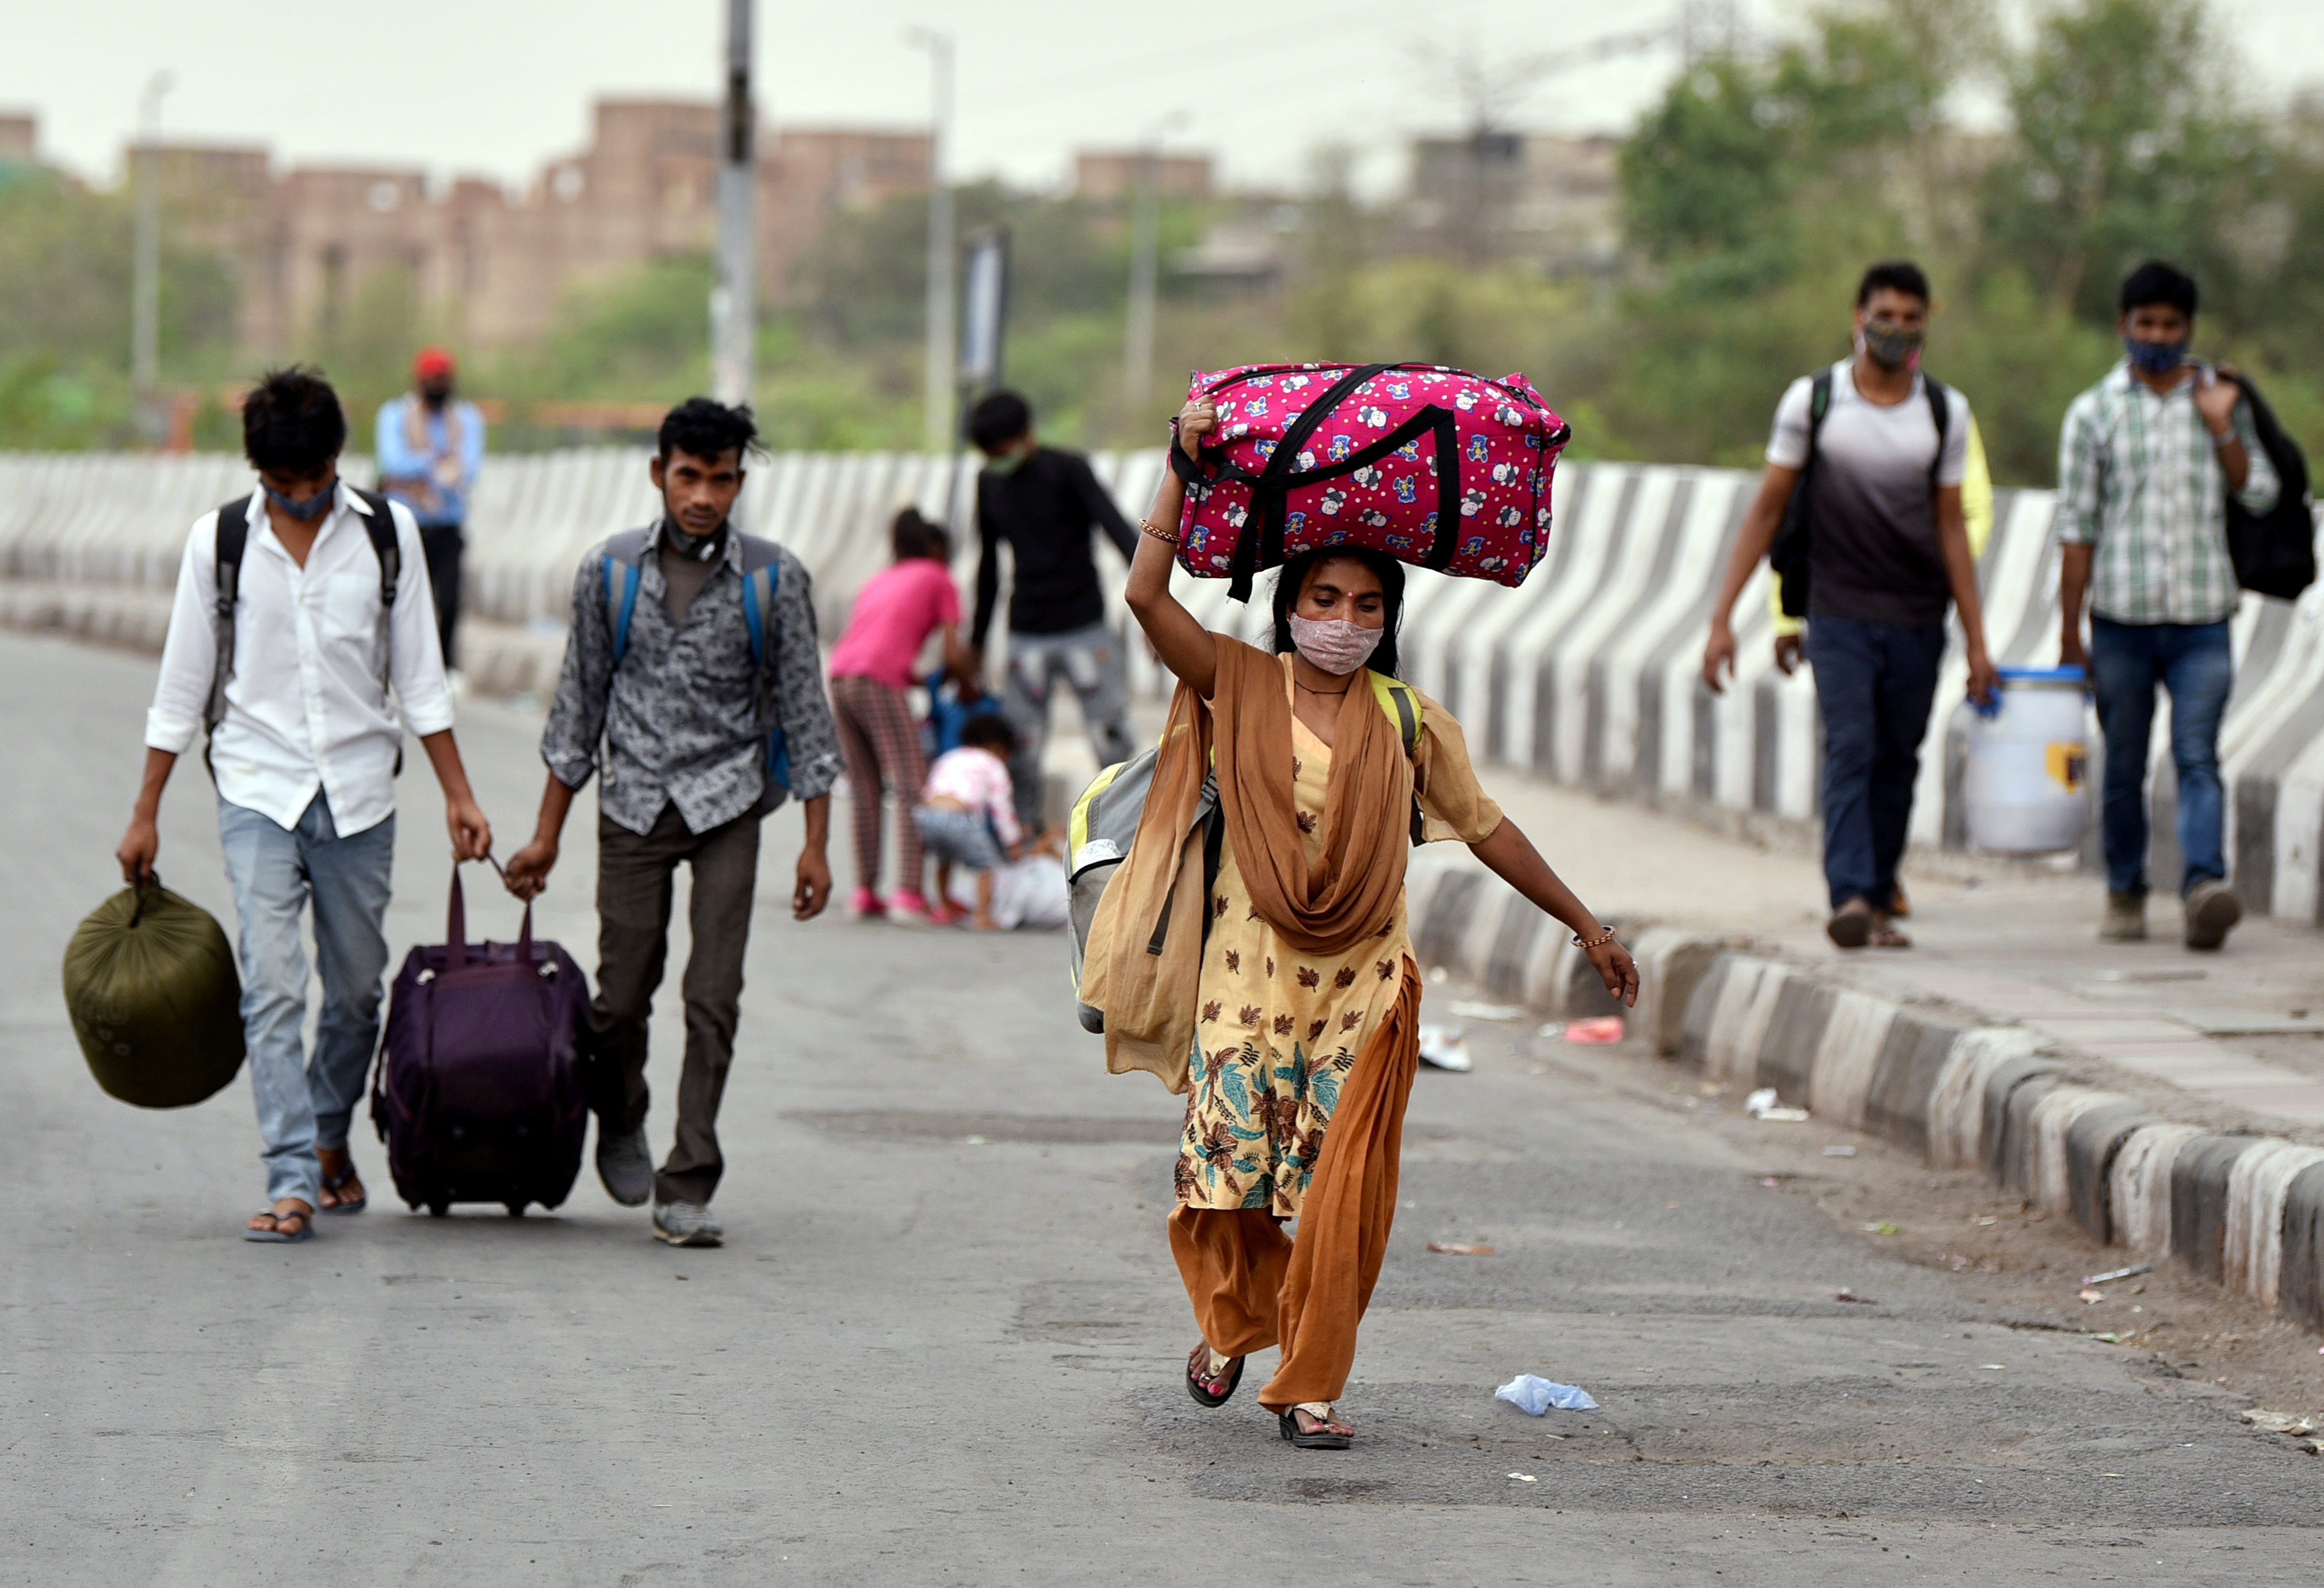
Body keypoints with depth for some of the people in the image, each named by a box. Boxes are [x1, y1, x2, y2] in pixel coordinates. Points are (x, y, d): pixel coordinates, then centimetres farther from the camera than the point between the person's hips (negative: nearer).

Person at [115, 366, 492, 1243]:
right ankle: (291, 1184, -16)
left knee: (356, 989, 9)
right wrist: (145, 815, 4)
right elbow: (181, 687, 4)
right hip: (258, 792, -2)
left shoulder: (387, 534, 2)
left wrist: (459, 797, 1)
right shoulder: (219, 541, -1)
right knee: (273, 987, -14)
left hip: (358, 794, 2)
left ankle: (330, 1142, 33)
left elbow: (419, 679, 5)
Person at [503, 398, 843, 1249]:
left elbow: (803, 707, 2)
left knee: (713, 999, -9)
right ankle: (621, 1124, 34)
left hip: (728, 802, -1)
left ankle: (686, 1191, -5)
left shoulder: (774, 579, -3)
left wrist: (815, 843, -2)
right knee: (622, 996, 3)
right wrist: (547, 835, 8)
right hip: (635, 800, 1)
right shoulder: (609, 571, 1)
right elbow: (580, 701, 9)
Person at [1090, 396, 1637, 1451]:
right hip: (1247, 970, -1)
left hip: (1361, 984, 1)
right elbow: (1147, 594, -11)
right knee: (1230, 1171, -2)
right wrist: (1185, 469, -11)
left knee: (1340, 1193, -5)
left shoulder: (1409, 724, 7)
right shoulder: (1240, 687, 1)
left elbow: (1484, 828, 15)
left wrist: (1585, 925, 18)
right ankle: (1231, 1325, 29)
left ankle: (1308, 1384, 6)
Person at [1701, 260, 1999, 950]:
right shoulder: (1813, 400, 1)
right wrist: (1722, 617, -2)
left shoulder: (1946, 411, 7)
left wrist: (1977, 642, 8)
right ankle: (1850, 897, -27)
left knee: (1897, 764, 5)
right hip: (1840, 614, -3)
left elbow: (1951, 526, 11)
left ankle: (1878, 899, 14)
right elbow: (1768, 509, 3)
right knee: (1850, 749, -16)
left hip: (1917, 621, 3)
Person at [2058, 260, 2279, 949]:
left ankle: (2205, 886, -25)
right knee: (2123, 766, 7)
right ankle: (2125, 893, 20)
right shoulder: (2093, 414, 5)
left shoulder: (2221, 400, 9)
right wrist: (2069, 634, 0)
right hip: (2121, 616, 0)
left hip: (2201, 617, 0)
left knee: (2197, 758, -13)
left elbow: (2260, 493, 4)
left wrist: (2222, 428, -8)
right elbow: (2077, 528, 3)